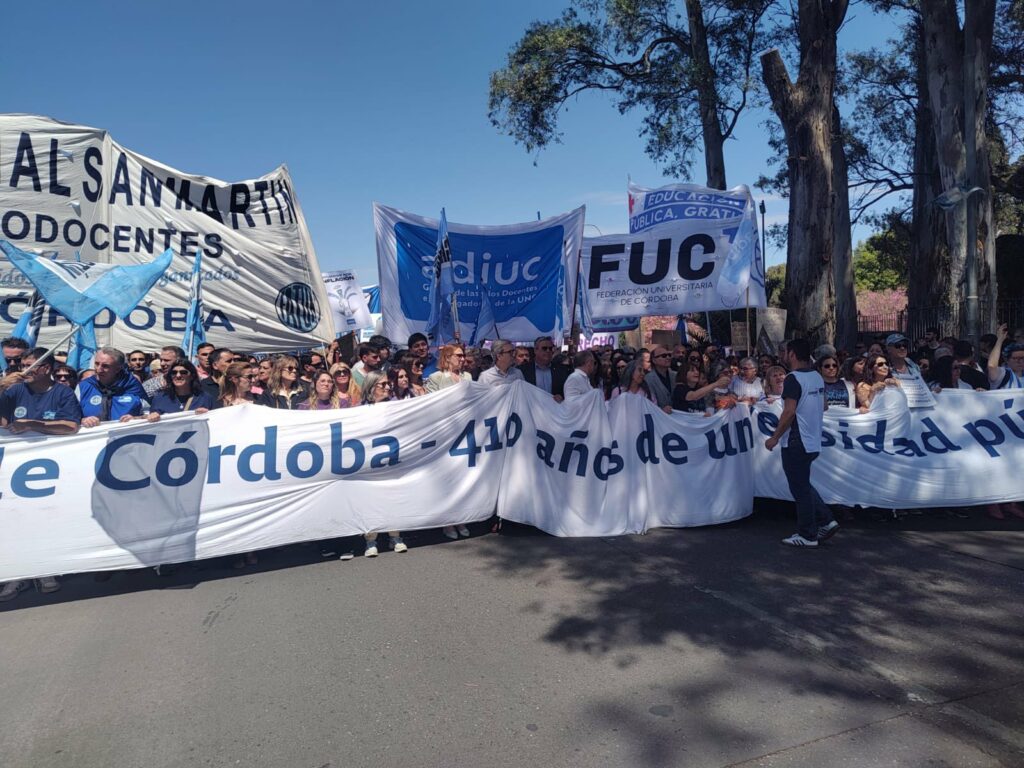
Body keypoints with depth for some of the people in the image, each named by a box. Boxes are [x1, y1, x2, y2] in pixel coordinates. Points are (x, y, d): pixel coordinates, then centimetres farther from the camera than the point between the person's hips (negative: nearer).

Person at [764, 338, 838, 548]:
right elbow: (824, 406, 17)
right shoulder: (817, 377, 8)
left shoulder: (793, 378, -17)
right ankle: (826, 521, 20)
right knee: (804, 485, 22)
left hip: (796, 443, -9)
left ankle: (808, 535, 10)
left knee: (800, 489, 2)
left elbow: (789, 412, -23)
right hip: (813, 442, 9)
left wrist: (775, 437, -16)